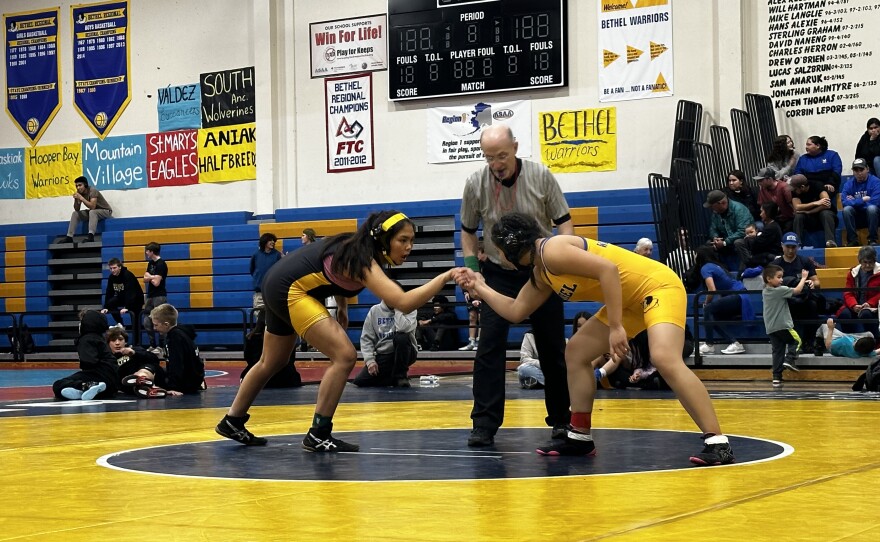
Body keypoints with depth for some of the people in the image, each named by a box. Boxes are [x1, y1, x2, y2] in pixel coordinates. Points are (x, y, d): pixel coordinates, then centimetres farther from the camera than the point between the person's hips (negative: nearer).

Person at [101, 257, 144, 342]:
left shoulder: (128, 275, -26)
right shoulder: (111, 277, -6)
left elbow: (130, 292, -33)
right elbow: (109, 293, -6)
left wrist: (126, 307, -40)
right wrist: (105, 307, -16)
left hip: (136, 299, -7)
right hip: (122, 297, 7)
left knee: (135, 322, -10)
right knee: (110, 303, -16)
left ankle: (136, 342, -3)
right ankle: (120, 324, -3)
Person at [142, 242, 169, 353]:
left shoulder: (161, 264, -12)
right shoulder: (151, 263, 15)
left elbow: (156, 282, -17)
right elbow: (145, 279, 12)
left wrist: (149, 277, 1)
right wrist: (152, 277, -8)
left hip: (159, 297, -9)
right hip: (151, 297, 9)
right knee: (147, 323, 10)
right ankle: (153, 346, 18)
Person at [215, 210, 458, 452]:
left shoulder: (359, 247, 0)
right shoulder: (363, 261, -26)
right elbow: (403, 303, -39)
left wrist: (342, 307, 13)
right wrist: (445, 277, -41)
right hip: (289, 289, -10)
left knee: (272, 362, 25)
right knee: (345, 356, -16)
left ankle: (233, 423, 41)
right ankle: (318, 435, -9)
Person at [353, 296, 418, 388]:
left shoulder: (409, 309, -7)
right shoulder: (374, 310, 3)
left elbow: (403, 329, -28)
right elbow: (366, 338, 2)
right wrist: (370, 360, -11)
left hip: (404, 353, -3)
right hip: (382, 356, 3)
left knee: (401, 337, -36)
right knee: (360, 381, -14)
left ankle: (400, 376, -14)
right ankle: (395, 379, 7)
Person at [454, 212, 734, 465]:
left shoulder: (552, 249, -19)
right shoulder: (540, 274, 11)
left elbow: (608, 269, -29)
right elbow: (515, 311, 23)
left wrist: (616, 327, -30)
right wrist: (479, 287, 25)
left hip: (659, 285, -10)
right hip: (632, 300, 10)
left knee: (664, 359, -30)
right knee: (576, 352, 12)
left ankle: (717, 443, -30)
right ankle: (580, 436, 18)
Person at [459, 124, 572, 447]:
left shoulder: (541, 177, -12)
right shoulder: (476, 184, -9)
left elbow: (563, 222, -3)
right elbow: (468, 230, 6)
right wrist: (472, 267, -5)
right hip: (498, 274, 0)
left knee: (553, 348, 5)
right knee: (489, 346, -10)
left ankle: (562, 419, 20)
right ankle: (485, 424, -7)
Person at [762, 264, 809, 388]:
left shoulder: (765, 291, 10)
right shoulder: (780, 290, -12)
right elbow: (797, 290, -9)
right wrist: (803, 278, 5)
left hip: (771, 328, 6)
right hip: (783, 326, -6)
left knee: (777, 352, 7)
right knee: (796, 341, 19)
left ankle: (777, 378, 1)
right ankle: (790, 359, -2)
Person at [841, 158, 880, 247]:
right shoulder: (849, 184, -1)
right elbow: (844, 202, -17)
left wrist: (855, 201, -14)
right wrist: (863, 200, -20)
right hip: (857, 218, 3)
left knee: (872, 208, -34)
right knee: (847, 209, -26)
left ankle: (872, 240, -23)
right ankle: (853, 240, -20)